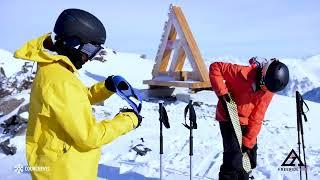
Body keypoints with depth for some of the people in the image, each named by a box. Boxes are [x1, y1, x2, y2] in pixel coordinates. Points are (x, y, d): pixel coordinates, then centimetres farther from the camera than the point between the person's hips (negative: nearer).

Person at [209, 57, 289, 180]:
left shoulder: (269, 89, -7)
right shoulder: (244, 73, -24)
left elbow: (257, 117, -6)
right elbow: (215, 67, -21)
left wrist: (249, 141, -7)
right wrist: (222, 91, -28)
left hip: (246, 123, 6)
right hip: (229, 119, -6)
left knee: (250, 160, 15)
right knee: (234, 158, -13)